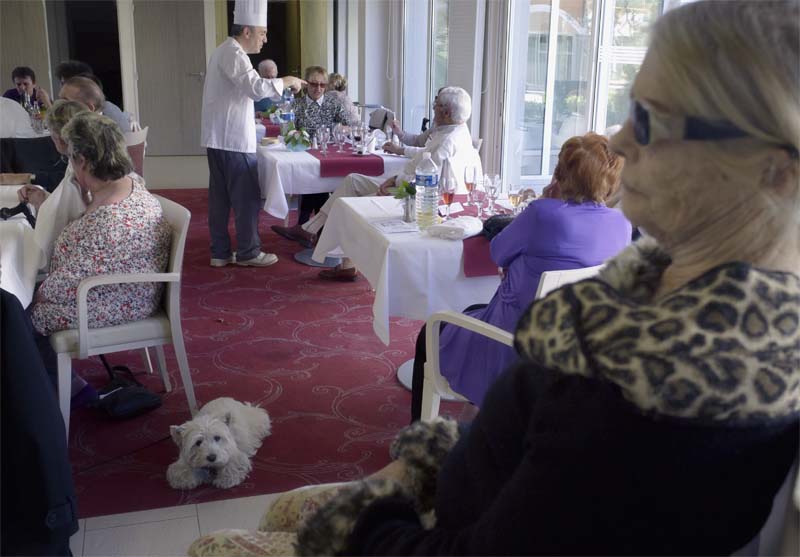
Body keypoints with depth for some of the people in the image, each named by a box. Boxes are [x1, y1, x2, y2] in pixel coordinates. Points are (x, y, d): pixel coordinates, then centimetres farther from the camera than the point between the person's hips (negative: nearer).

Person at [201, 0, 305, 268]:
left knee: (220, 197, 11)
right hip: (232, 139, -10)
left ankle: (220, 252, 16)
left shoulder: (225, 51, 19)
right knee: (246, 197, -1)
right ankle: (248, 252, 7)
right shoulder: (233, 53, -14)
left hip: (220, 138, 10)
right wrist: (286, 81, -16)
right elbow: (256, 87, -27)